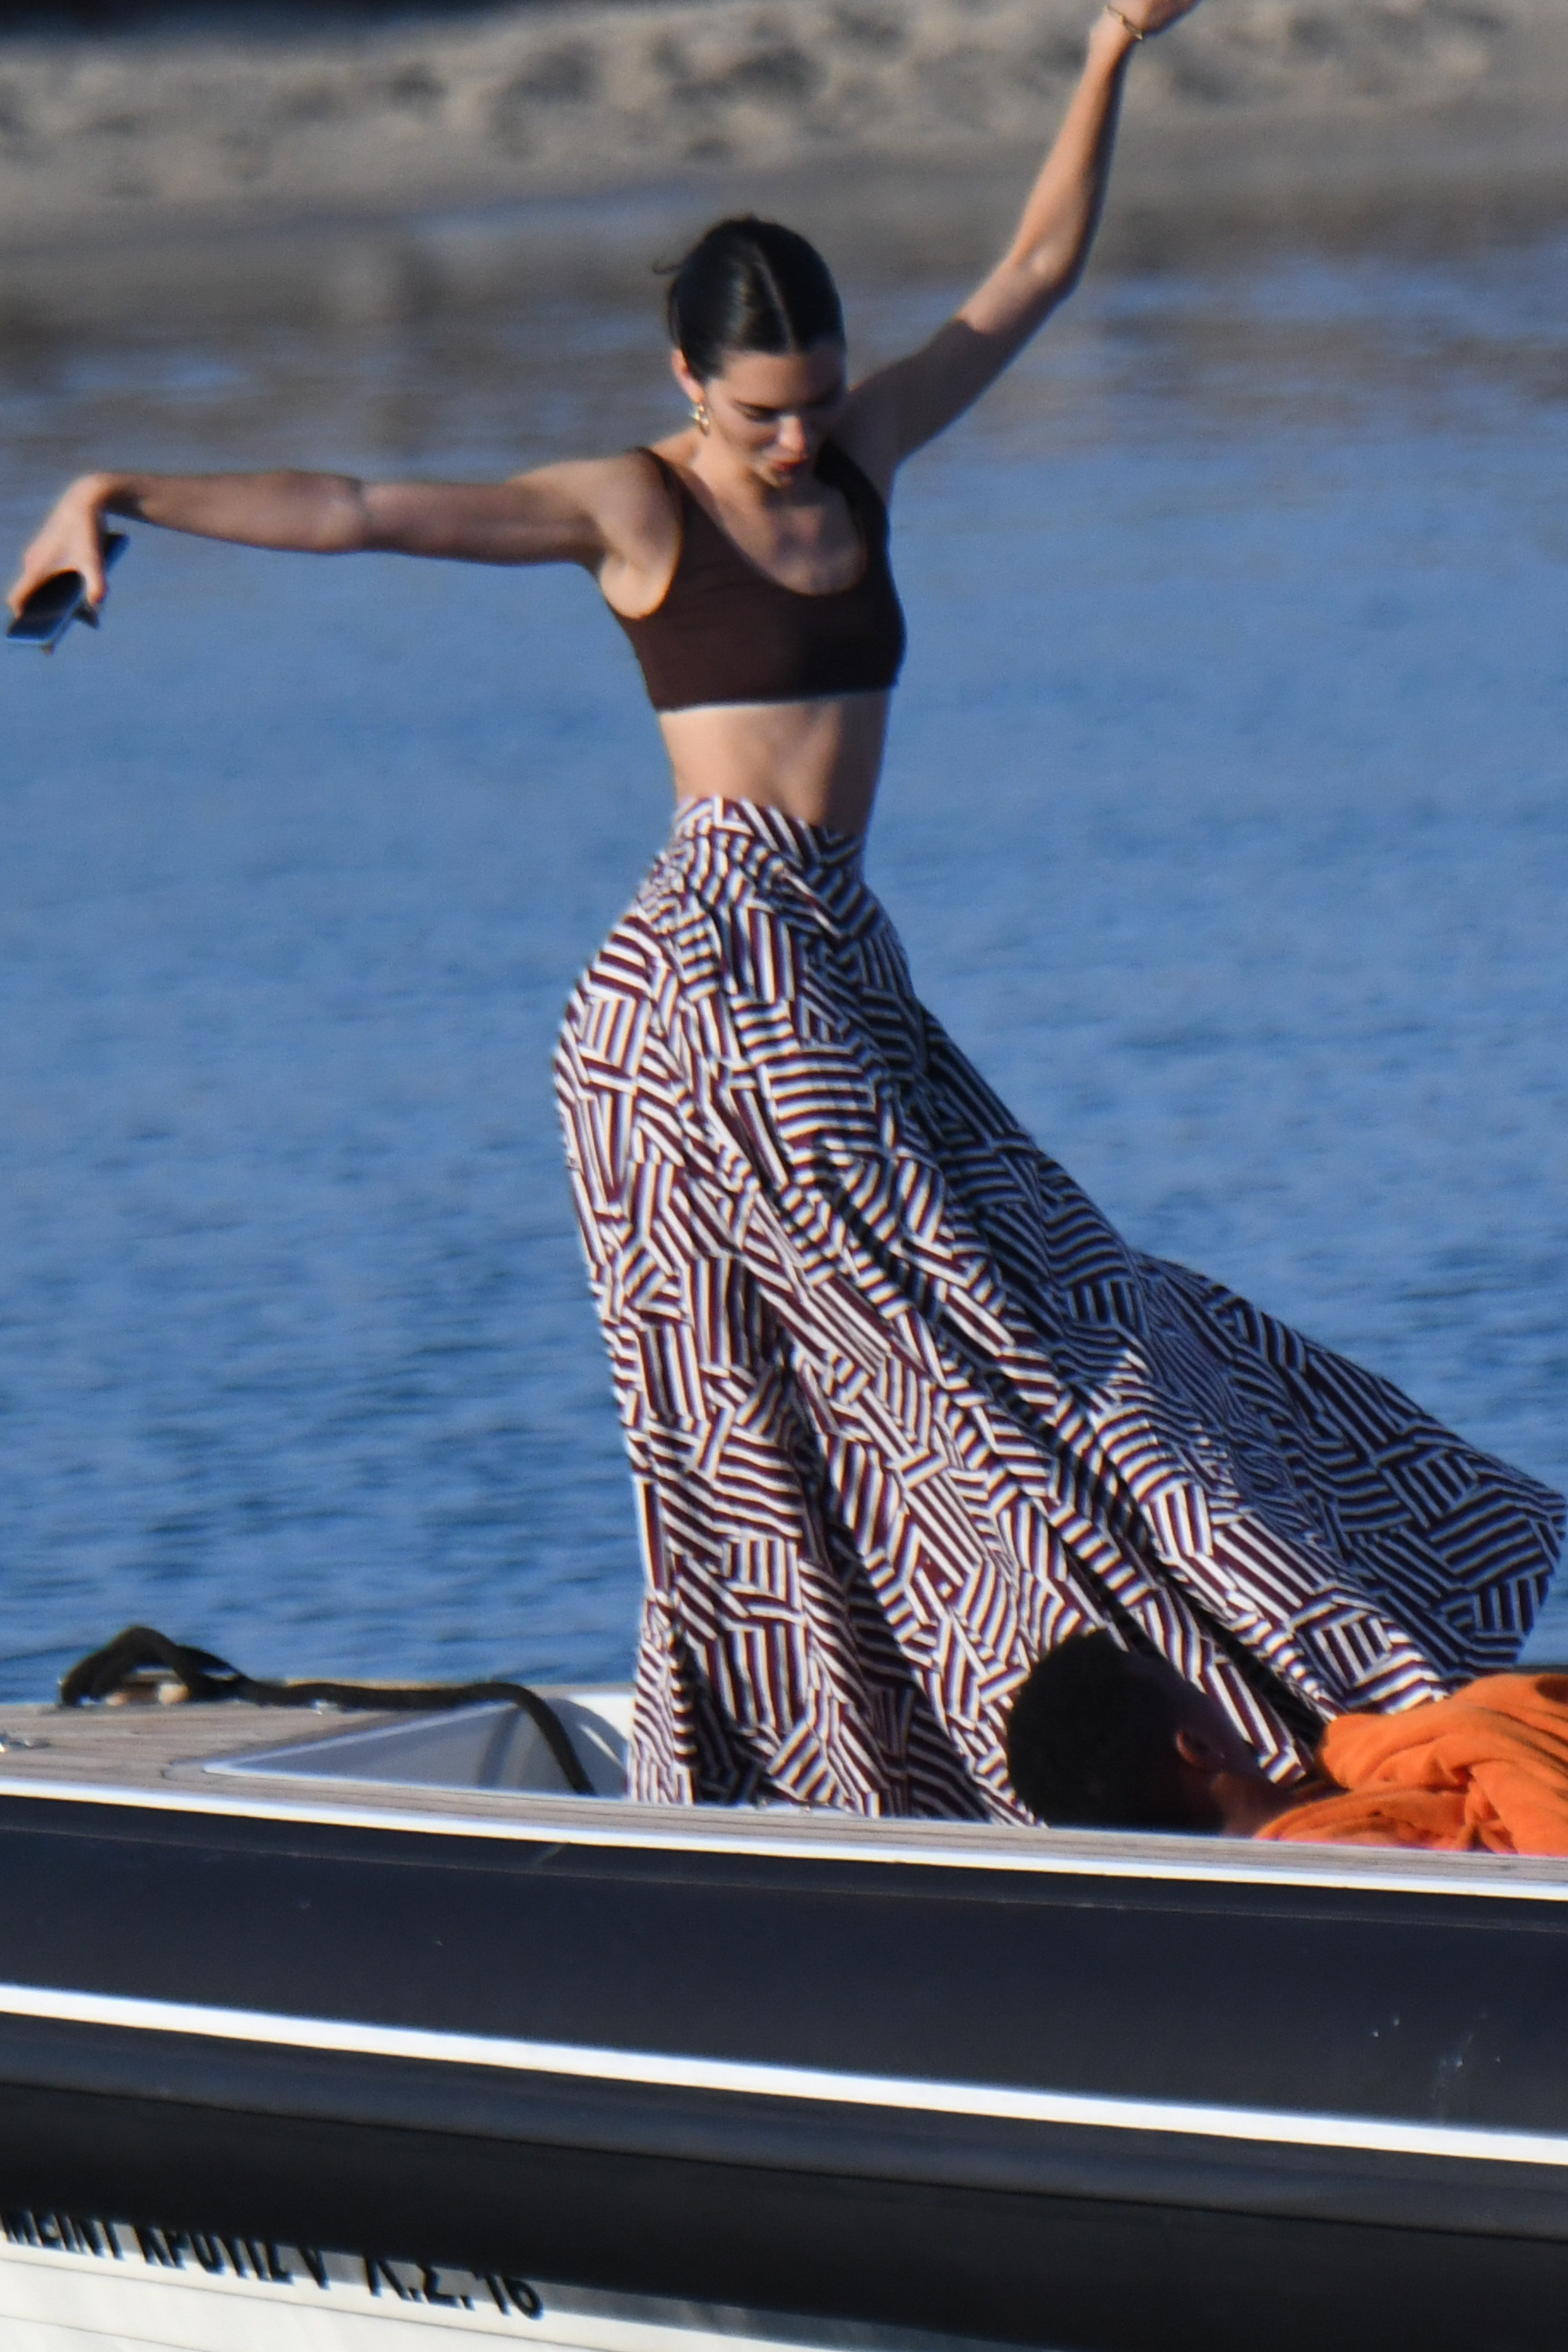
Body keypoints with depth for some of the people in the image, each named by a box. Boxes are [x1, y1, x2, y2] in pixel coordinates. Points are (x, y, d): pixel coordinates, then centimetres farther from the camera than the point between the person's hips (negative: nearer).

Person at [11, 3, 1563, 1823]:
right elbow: (359, 510, -13)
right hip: (718, 975, -8)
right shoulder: (635, 513, -5)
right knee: (949, 1345, -9)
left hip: (840, 973, 8)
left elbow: (1035, 272, 20)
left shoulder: (858, 459, 13)